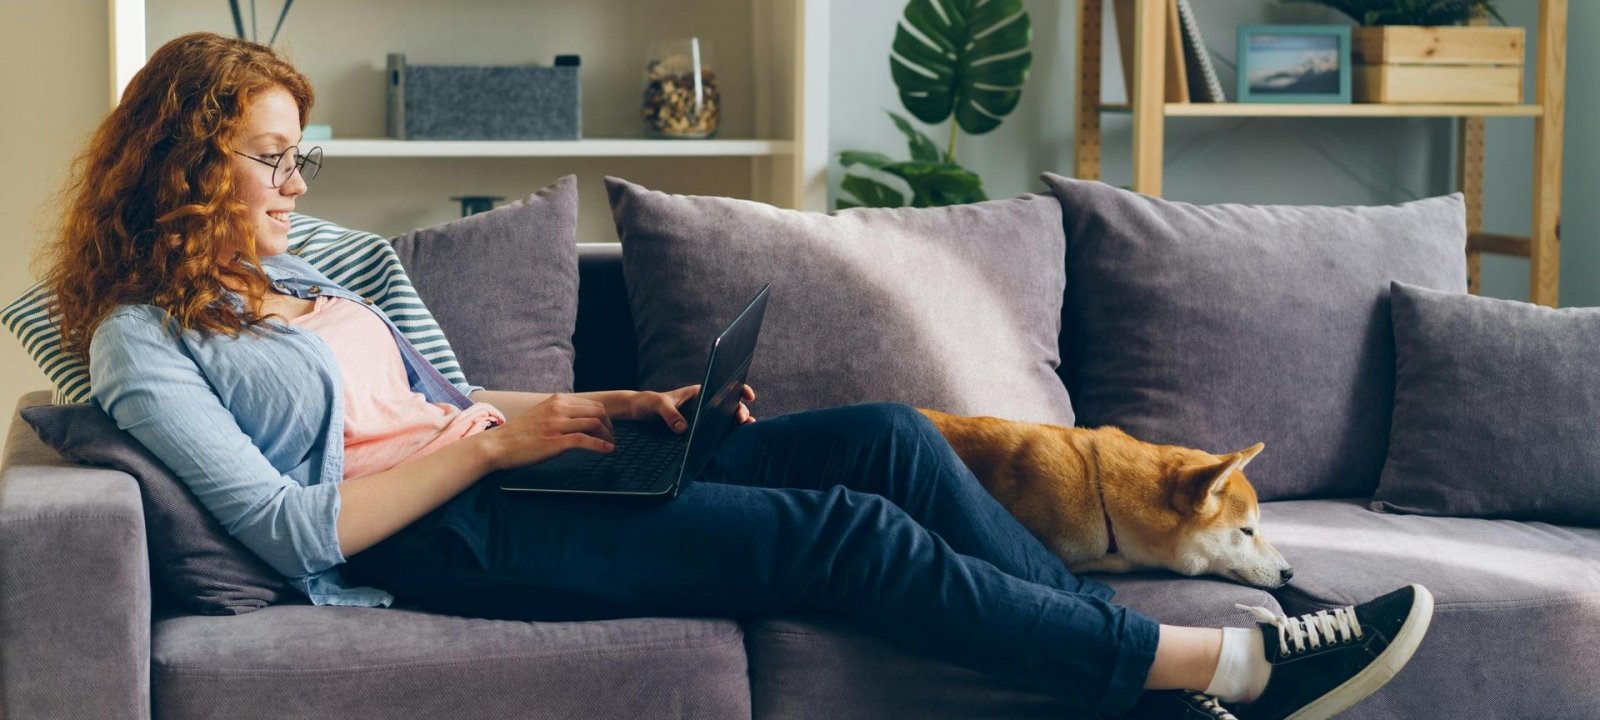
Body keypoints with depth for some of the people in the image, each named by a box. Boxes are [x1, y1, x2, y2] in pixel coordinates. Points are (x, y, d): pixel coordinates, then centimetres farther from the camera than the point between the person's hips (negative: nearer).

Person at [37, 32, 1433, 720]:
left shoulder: (299, 275, 22)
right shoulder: (142, 341, -2)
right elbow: (292, 529, -13)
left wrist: (602, 409, 7)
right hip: (432, 547, -8)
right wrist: (487, 441, -15)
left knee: (884, 436, -11)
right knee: (838, 533, -22)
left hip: (496, 481, 8)